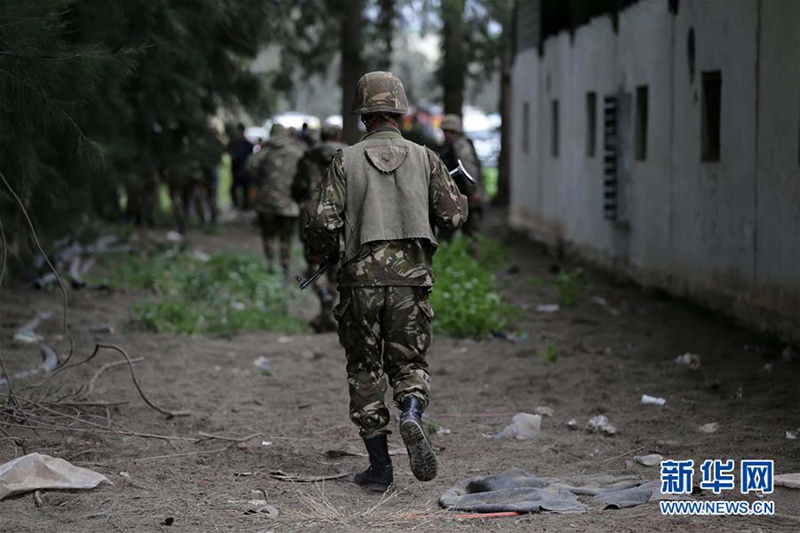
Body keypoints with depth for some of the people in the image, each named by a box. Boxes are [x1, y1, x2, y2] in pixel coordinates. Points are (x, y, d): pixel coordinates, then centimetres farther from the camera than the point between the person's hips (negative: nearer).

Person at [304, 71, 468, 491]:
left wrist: (322, 255, 14)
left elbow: (322, 221, -6)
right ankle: (411, 414, -20)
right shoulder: (424, 158, 3)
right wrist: (454, 195, 27)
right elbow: (453, 215, 4)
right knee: (409, 363, 14)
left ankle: (379, 467, 9)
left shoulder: (346, 161, -1)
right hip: (410, 279, 1)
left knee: (365, 370, 11)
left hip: (361, 279, -1)